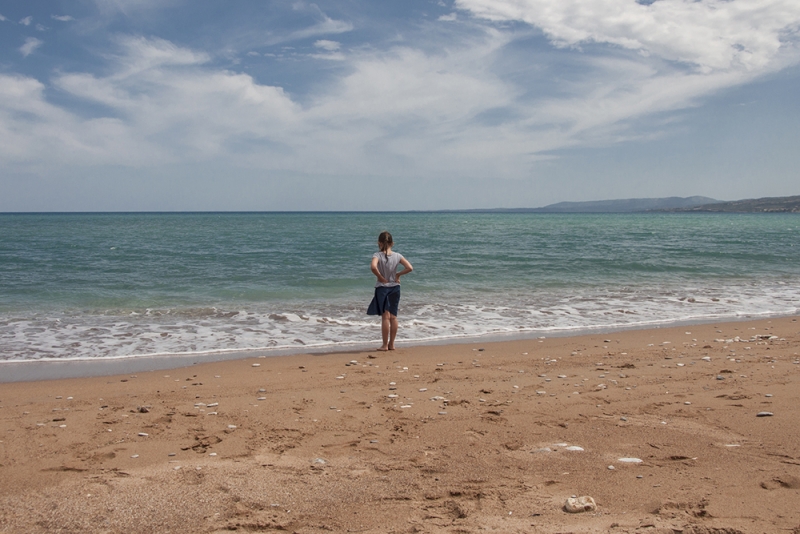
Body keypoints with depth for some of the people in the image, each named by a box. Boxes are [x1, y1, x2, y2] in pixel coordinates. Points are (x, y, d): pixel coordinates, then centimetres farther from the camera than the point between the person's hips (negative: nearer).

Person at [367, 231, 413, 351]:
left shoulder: (377, 255, -12)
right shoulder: (397, 256, -2)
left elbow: (374, 267, -31)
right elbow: (409, 268, -9)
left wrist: (381, 277, -17)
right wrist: (398, 274, 3)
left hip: (382, 288, -3)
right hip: (395, 288, 3)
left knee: (385, 317, 1)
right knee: (393, 316, 10)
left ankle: (385, 345, 5)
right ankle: (391, 344, 17)